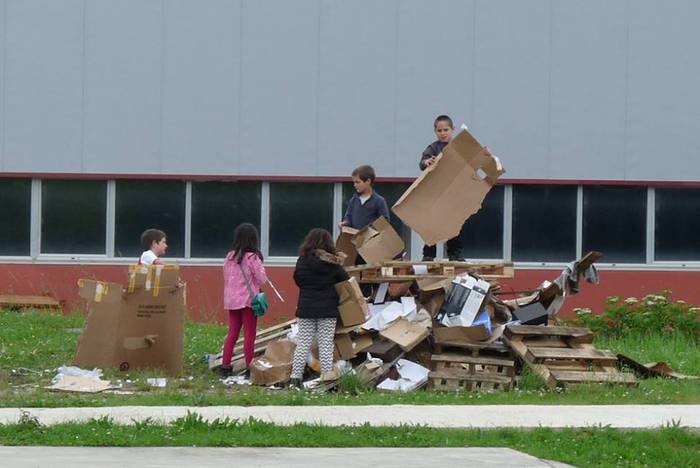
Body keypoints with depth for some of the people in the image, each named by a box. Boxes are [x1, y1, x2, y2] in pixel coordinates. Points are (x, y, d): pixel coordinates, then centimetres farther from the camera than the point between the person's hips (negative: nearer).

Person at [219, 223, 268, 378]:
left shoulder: (229, 257, 5)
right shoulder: (252, 257, -12)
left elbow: (226, 278, 11)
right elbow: (262, 279, -10)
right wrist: (261, 268, 7)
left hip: (231, 300, 5)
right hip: (248, 300, -5)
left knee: (232, 333, 11)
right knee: (249, 335, 0)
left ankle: (225, 366, 8)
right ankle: (249, 369, 0)